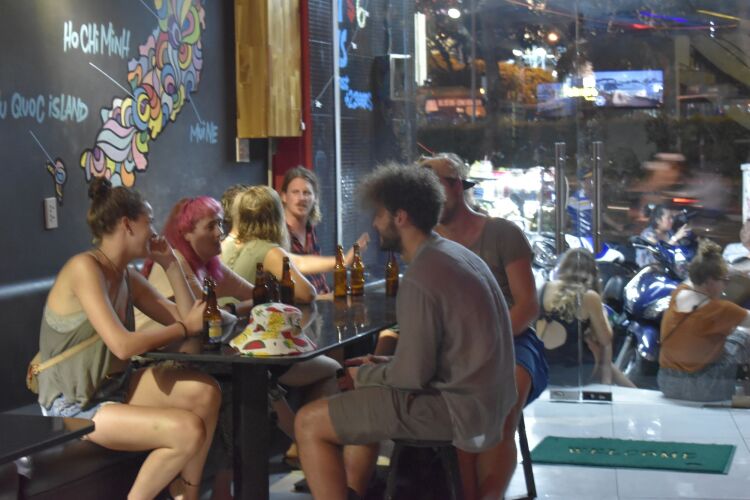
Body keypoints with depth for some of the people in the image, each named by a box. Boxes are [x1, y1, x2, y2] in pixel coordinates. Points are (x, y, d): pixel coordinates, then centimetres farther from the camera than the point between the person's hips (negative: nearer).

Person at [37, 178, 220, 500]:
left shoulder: (127, 278, 8)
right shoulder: (84, 267, -18)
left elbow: (184, 319, 4)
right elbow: (123, 346, -27)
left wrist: (170, 264, 3)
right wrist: (187, 327, -15)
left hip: (113, 386, 9)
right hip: (73, 405, -9)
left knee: (205, 392, -9)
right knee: (189, 430, -22)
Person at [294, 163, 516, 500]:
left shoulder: (420, 277, -19)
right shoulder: (456, 255, 10)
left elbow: (412, 375, -20)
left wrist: (364, 376, -1)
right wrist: (385, 365, 10)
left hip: (455, 407, -10)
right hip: (482, 396, 10)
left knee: (309, 423, -6)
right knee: (362, 398, 30)